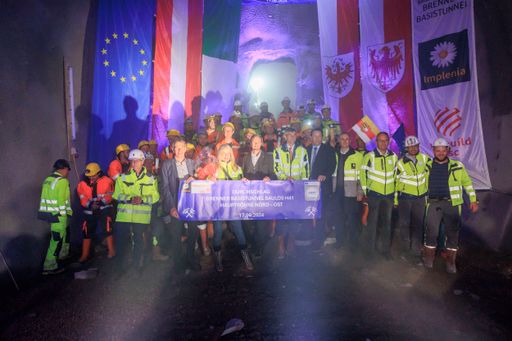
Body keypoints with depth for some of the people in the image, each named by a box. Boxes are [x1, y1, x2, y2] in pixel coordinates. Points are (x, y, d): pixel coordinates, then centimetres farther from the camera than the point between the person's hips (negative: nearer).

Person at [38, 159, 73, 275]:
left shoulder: (47, 180, 10)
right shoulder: (62, 181, -15)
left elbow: (46, 197, 11)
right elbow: (62, 199, -20)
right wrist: (64, 213, -13)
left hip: (48, 213, 9)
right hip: (58, 215, -9)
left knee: (64, 232, 26)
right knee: (56, 240, 0)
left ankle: (62, 254, 43)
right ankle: (50, 267, 5)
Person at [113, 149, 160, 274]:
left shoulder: (151, 179, 7)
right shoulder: (123, 177, 8)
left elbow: (155, 196, 0)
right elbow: (118, 194, 0)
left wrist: (142, 199, -18)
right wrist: (130, 198, -18)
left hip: (142, 216, 0)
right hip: (124, 215, 1)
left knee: (138, 241, 6)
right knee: (122, 240, 2)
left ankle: (138, 266, 22)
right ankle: (121, 265, 20)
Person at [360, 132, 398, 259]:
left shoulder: (394, 156, 4)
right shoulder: (370, 156, -9)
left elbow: (396, 174, 15)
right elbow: (363, 172, -3)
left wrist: (395, 189, 14)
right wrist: (365, 189, -3)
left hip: (389, 194, 4)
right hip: (374, 193, -3)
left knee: (387, 221, 12)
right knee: (373, 221, 3)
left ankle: (385, 248, 25)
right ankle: (370, 248, 16)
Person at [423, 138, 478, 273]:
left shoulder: (457, 166, 5)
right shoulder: (427, 166, 7)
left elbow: (467, 183, 12)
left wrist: (473, 200, 8)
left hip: (452, 203, 0)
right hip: (433, 203, 0)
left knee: (452, 233, 4)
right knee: (431, 231, -4)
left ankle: (450, 262, 18)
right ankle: (429, 258, 14)